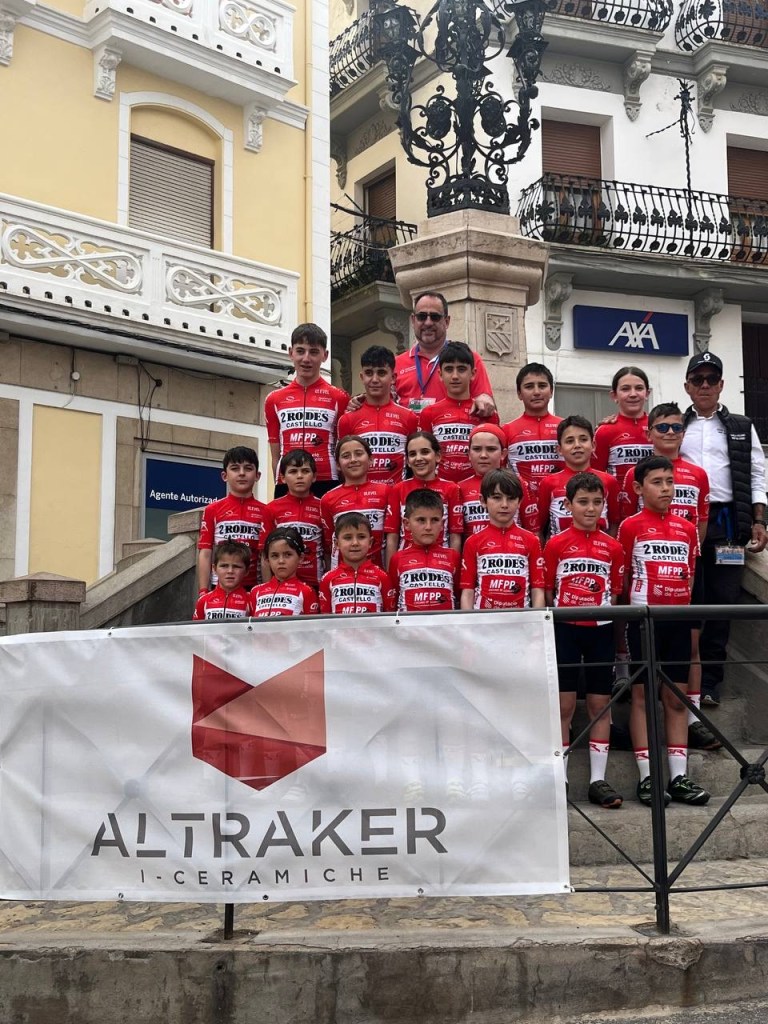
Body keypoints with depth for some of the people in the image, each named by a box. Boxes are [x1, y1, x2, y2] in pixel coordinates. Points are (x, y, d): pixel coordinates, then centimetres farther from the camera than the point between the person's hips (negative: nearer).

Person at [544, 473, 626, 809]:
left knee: (600, 704, 5)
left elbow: (615, 591, 11)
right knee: (564, 705, 1)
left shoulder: (613, 547, 6)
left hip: (600, 629, 2)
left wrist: (604, 611, -2)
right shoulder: (556, 544, -1)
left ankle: (598, 780, 11)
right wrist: (558, 615, -5)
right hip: (565, 629, -2)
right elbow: (547, 590, 2)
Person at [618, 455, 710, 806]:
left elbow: (689, 575, 16)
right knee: (643, 695, 1)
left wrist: (683, 603, 6)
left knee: (677, 697, 7)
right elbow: (622, 575, 0)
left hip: (677, 619, 4)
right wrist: (632, 606, -2)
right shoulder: (631, 526, -2)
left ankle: (678, 777, 11)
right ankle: (647, 777, 5)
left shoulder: (687, 529, 10)